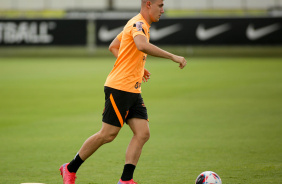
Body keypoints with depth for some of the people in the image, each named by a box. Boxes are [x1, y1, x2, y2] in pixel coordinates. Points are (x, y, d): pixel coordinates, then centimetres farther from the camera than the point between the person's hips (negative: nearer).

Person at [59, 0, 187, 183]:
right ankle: (70, 169, 9)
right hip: (119, 88, -10)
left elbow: (113, 47, 27)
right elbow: (142, 45, -36)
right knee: (108, 134, -5)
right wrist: (172, 56, -33)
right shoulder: (138, 24, -14)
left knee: (143, 133, -3)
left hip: (133, 91, 10)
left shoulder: (138, 24, 17)